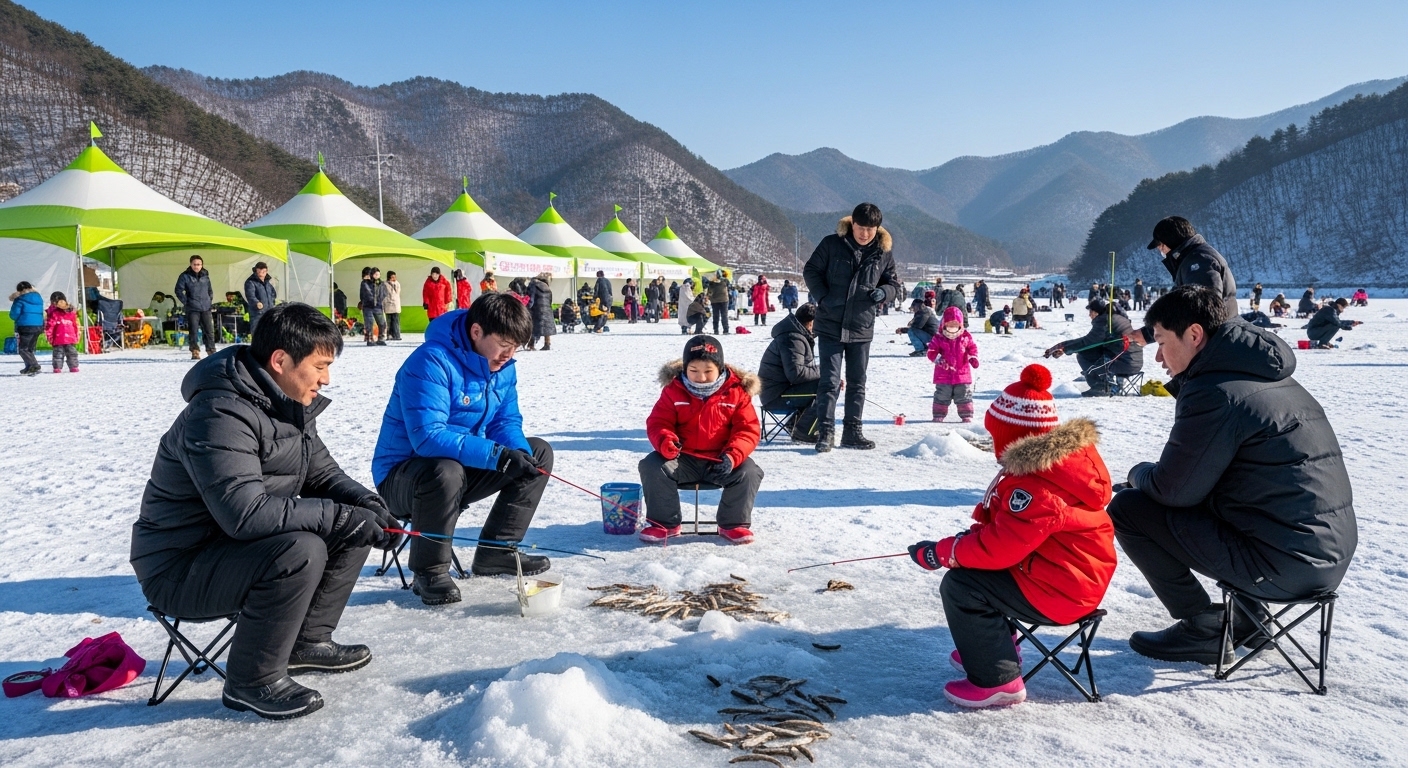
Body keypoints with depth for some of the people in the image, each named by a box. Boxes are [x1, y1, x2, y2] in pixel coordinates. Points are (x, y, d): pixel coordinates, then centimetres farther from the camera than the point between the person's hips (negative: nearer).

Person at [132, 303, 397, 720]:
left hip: (240, 545, 9)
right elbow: (246, 513, -36)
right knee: (300, 550, -32)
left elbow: (322, 474, 10)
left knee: (353, 526, 0)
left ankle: (308, 640, 11)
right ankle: (252, 681, -13)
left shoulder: (291, 406, 3)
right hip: (180, 567, -9)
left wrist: (368, 505, -10)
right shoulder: (220, 414, -27)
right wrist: (341, 516, -30)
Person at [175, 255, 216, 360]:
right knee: (193, 331, -3)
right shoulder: (185, 276, -2)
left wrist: (210, 301, 12)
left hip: (206, 308, 3)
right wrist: (186, 302, -6)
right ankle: (195, 352, 2)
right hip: (192, 309, -3)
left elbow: (210, 290, 22)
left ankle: (211, 351, 10)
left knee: (210, 331, 3)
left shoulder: (205, 276, 11)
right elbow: (179, 290, -1)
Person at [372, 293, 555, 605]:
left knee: (538, 452, 3)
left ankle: (496, 551, 8)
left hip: (465, 465, 8)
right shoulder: (431, 362, -26)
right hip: (402, 474, -8)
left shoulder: (503, 368, 0)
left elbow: (507, 423, 3)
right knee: (445, 472, -40)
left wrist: (520, 454, -21)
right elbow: (427, 437, -35)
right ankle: (429, 571, -15)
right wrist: (497, 455, -39)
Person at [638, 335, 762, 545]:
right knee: (652, 466, -24)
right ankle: (664, 522, -3)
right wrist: (666, 442, -27)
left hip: (720, 460, -1)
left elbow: (748, 429, -6)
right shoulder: (673, 391, -1)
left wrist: (732, 456, -24)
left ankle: (733, 523, -1)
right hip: (683, 458, 1)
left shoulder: (736, 392, -4)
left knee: (749, 472, -26)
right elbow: (657, 423, -2)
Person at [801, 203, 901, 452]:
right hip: (830, 326, -3)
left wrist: (883, 292, -12)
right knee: (830, 381, -4)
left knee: (857, 383, 11)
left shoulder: (883, 254, 1)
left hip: (862, 328, 3)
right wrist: (822, 298, -11)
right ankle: (825, 431, 3)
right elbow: (811, 271, 2)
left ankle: (852, 432, 21)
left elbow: (894, 283, 11)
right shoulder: (831, 244, -6)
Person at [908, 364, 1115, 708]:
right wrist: (974, 533, -1)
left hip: (1058, 592, -11)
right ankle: (995, 647, 31)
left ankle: (996, 680, -5)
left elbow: (1001, 546, -27)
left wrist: (940, 552, -16)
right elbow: (1012, 525, 14)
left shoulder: (1037, 484, -28)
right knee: (974, 566, 20)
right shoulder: (1062, 458, 6)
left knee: (960, 585, -14)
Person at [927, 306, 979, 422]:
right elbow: (931, 352, -6)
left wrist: (973, 358, -9)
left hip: (962, 373, 1)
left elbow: (973, 347, 9)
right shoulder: (938, 338, -5)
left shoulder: (966, 336, 0)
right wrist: (938, 360, -23)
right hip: (944, 375, -1)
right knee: (942, 396, 6)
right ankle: (938, 416, 15)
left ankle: (967, 416, 16)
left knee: (964, 396, 8)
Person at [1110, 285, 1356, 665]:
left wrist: (1138, 473, 8)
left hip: (1280, 566, -9)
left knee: (1127, 509, -3)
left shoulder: (1214, 392, -17)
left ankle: (1203, 630, 6)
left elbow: (1173, 490, -11)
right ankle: (1246, 615, 23)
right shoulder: (1275, 378, 12)